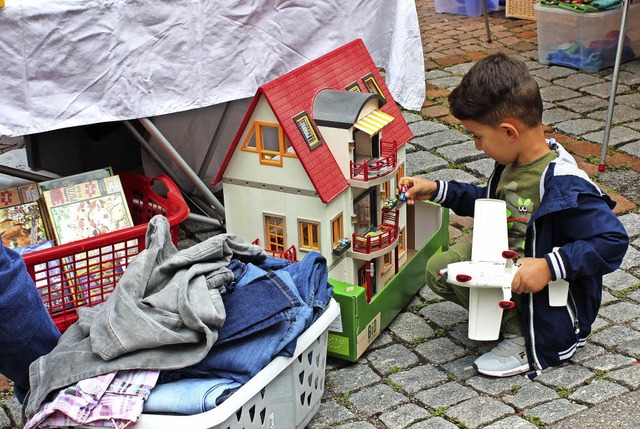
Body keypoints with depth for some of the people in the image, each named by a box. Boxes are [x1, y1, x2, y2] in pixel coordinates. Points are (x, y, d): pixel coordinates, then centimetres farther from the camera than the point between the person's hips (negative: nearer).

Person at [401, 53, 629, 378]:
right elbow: (493, 202, 19)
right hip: (506, 263, 9)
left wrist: (549, 266, -37)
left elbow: (613, 240, -32)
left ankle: (526, 342, -8)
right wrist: (437, 190, 15)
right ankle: (513, 318, 5)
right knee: (439, 270, 7)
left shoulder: (561, 184, -31)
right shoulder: (514, 161, -3)